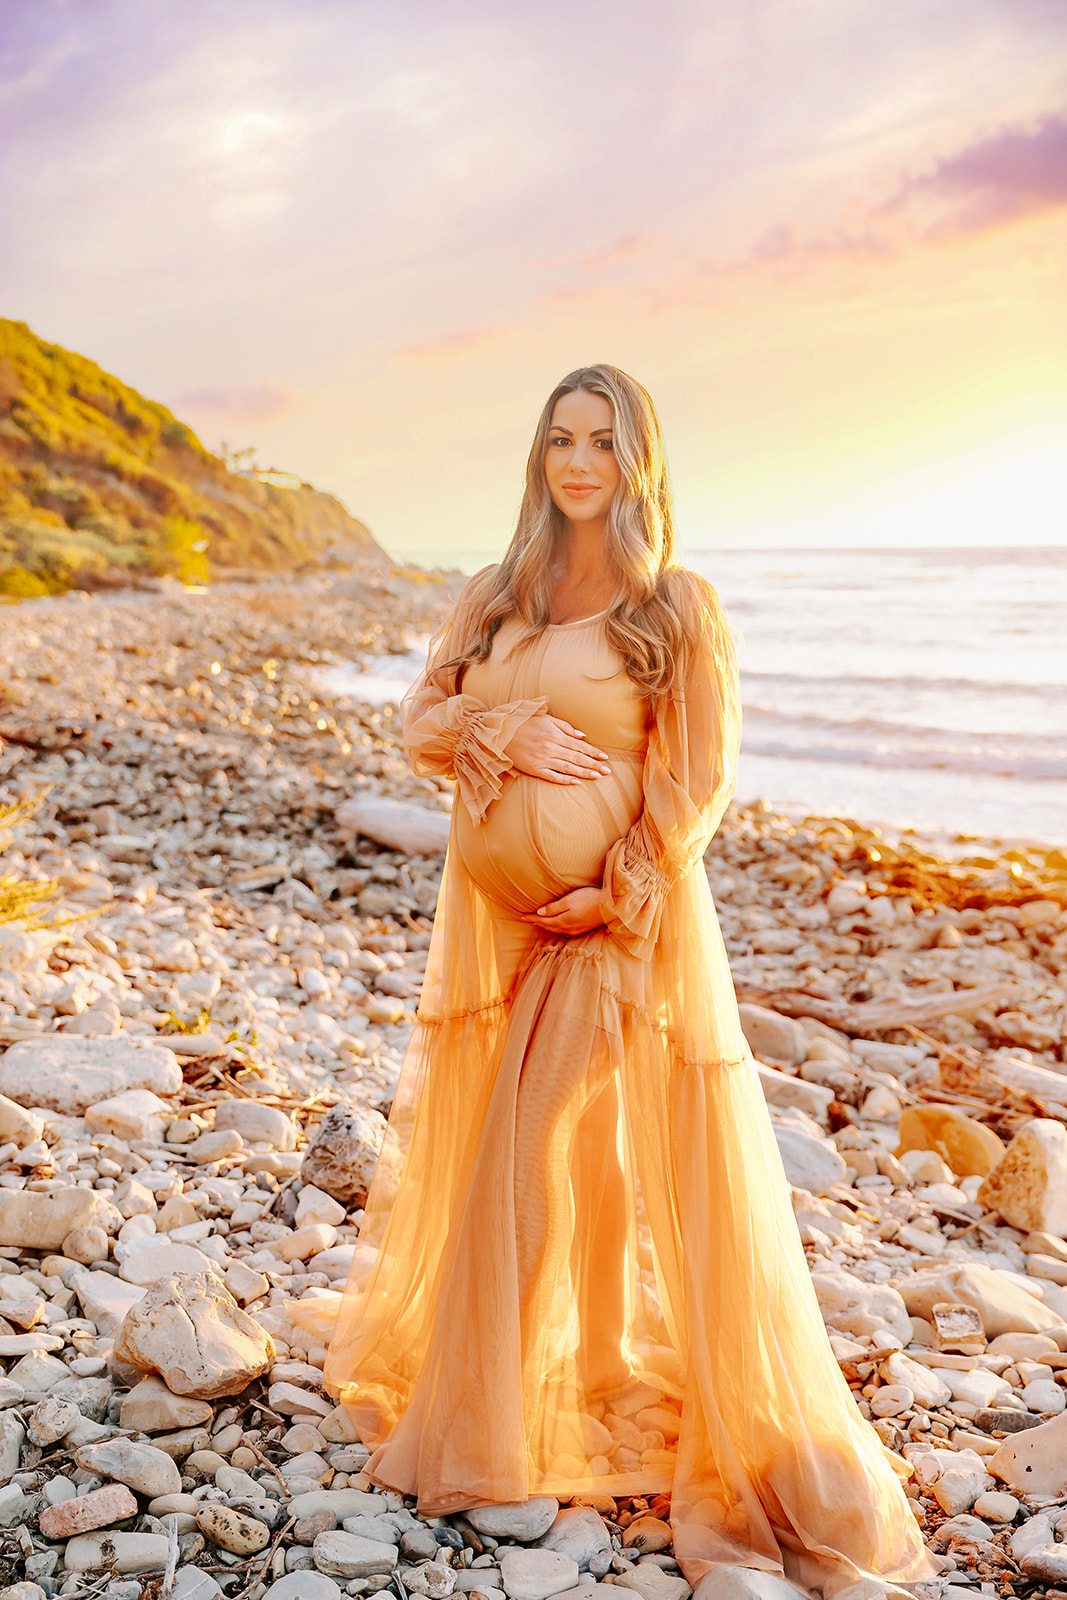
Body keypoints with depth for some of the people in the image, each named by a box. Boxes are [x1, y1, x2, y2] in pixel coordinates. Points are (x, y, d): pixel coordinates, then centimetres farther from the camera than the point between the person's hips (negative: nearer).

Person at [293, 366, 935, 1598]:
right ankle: (478, 1395, 36)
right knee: (486, 1145, 14)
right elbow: (420, 716, 6)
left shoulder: (678, 605, -5)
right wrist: (506, 734, -14)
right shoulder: (497, 595, 8)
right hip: (495, 910, 5)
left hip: (622, 918, -5)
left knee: (638, 1158, -5)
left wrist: (619, 895, -15)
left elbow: (699, 781, -8)